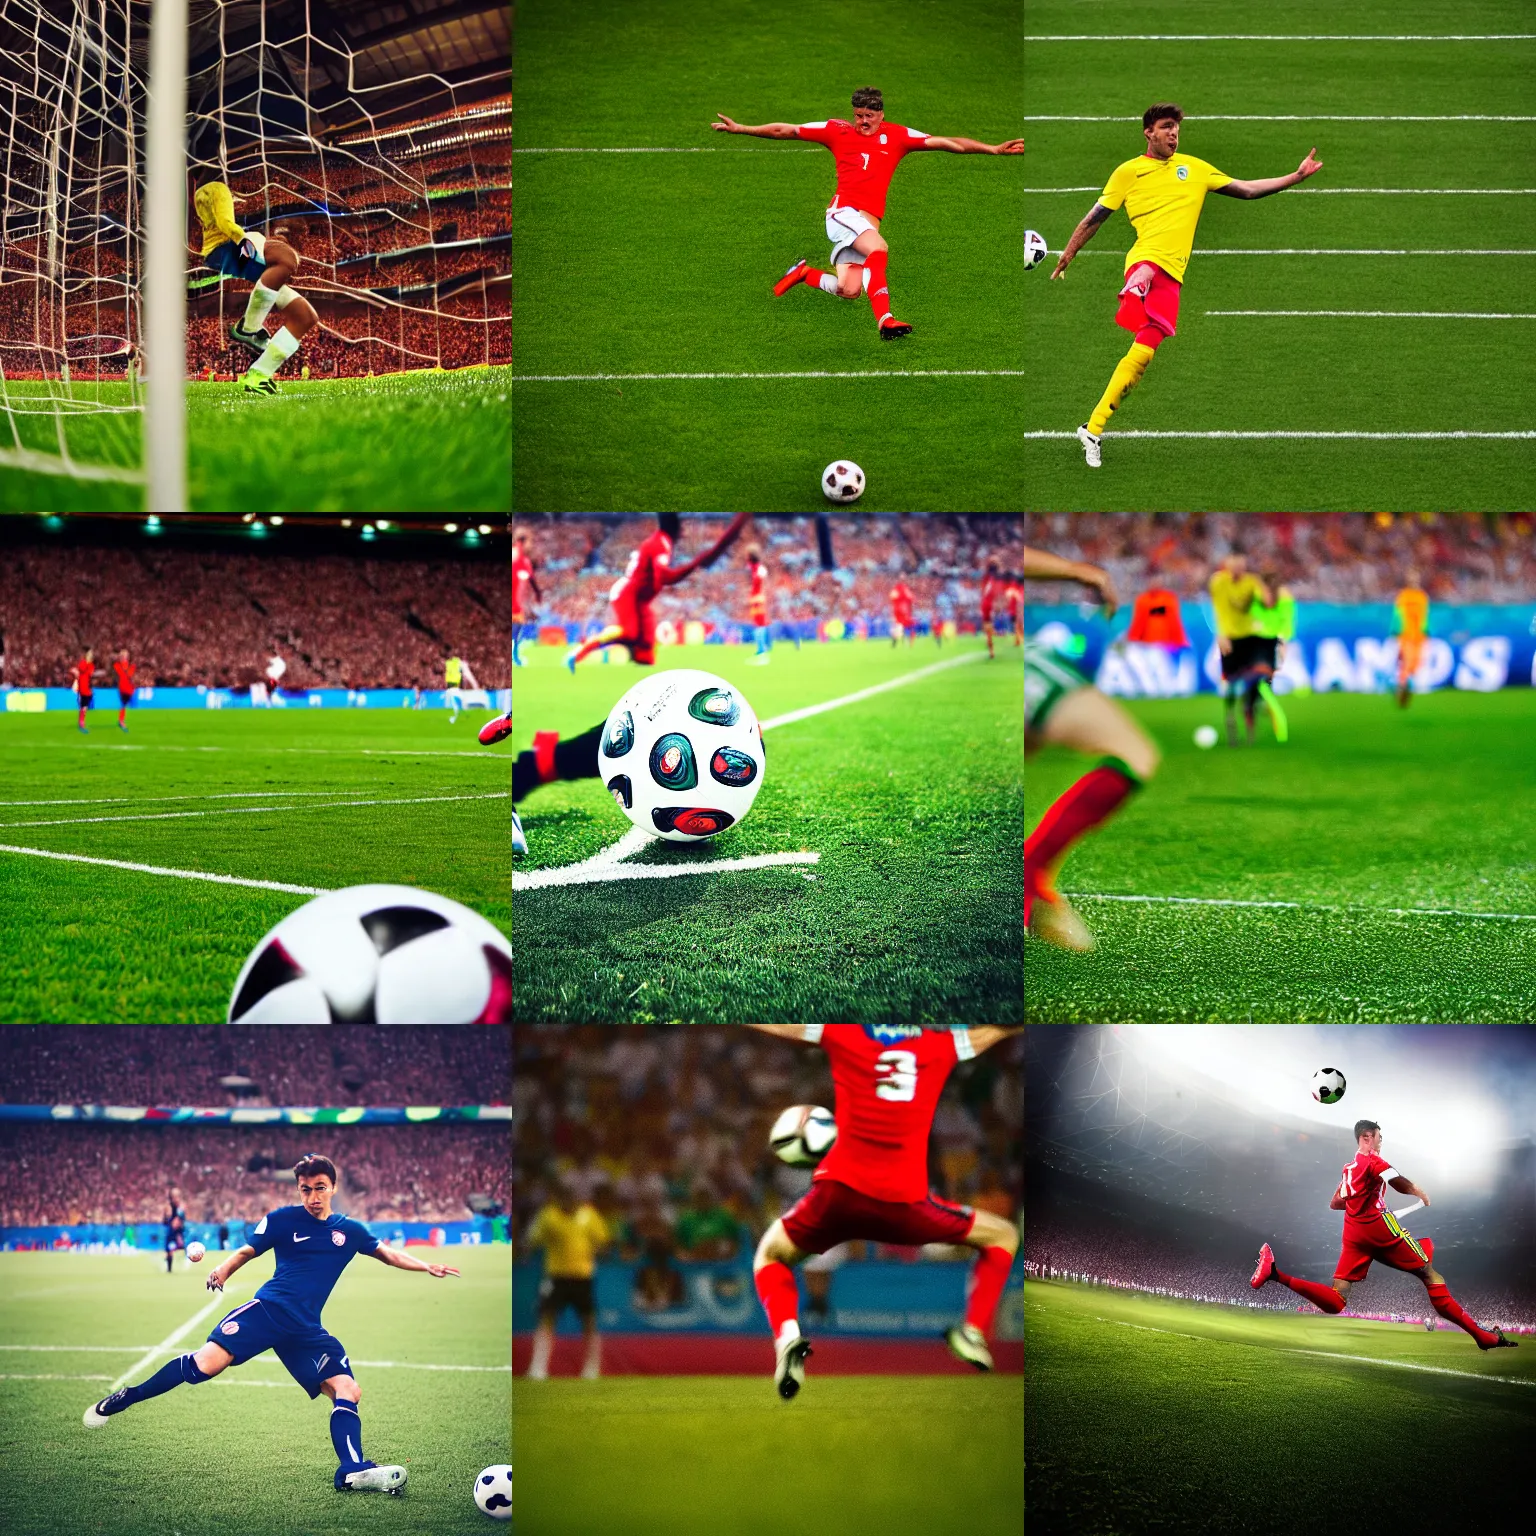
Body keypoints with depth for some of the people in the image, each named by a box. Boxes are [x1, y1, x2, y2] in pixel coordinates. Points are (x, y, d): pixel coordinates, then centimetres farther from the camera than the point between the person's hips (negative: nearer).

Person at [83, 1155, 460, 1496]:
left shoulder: (348, 1230, 13)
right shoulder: (283, 1219, 4)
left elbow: (387, 1253, 25)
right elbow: (246, 1251, 9)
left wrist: (427, 1267, 12)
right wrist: (223, 1269, -11)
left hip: (305, 1330, 4)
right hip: (268, 1309, -4)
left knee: (348, 1390, -11)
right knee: (207, 1363, -22)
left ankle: (352, 1472, -12)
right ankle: (124, 1399, -8)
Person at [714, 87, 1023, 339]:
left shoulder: (896, 136, 12)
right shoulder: (838, 131, 8)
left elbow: (945, 143, 9)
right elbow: (786, 130, 11)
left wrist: (994, 149, 3)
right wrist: (740, 128, 9)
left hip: (870, 221, 4)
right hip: (844, 211, -4)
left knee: (849, 290, -9)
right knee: (878, 248, -32)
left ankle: (804, 273, 19)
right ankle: (884, 319, -37)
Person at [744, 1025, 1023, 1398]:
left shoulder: (840, 1034, 9)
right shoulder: (944, 1045, 9)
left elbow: (766, 1021, 15)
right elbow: (1004, 1027, 22)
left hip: (839, 1190, 0)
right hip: (906, 1201, 0)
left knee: (770, 1254, 25)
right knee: (1002, 1236, 22)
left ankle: (787, 1335, -4)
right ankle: (973, 1331, 6)